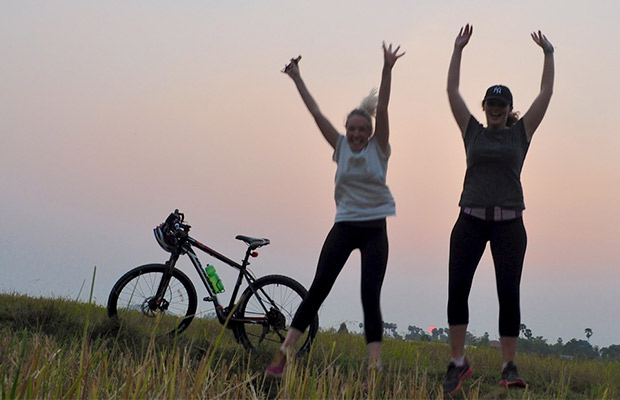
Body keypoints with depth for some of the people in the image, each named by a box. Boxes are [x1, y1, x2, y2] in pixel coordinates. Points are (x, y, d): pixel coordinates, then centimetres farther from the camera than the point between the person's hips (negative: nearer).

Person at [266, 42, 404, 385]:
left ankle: (374, 369, -11)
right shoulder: (341, 147, 6)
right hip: (344, 226, 2)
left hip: (374, 230, -2)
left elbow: (382, 109, -13)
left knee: (370, 296, -9)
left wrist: (387, 70, -25)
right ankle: (283, 354, -6)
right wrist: (296, 79, 0)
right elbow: (316, 113, 3)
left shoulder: (378, 148, -1)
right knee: (317, 289, -5)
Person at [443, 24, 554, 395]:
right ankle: (459, 362, 3)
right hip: (471, 219, 1)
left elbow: (546, 93, 6)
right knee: (457, 289, -8)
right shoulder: (473, 131, 10)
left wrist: (549, 54, 7)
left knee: (509, 293, -5)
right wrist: (458, 50, 7)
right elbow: (452, 90, 8)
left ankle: (510, 366, 5)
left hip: (509, 222, -1)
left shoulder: (521, 132, 8)